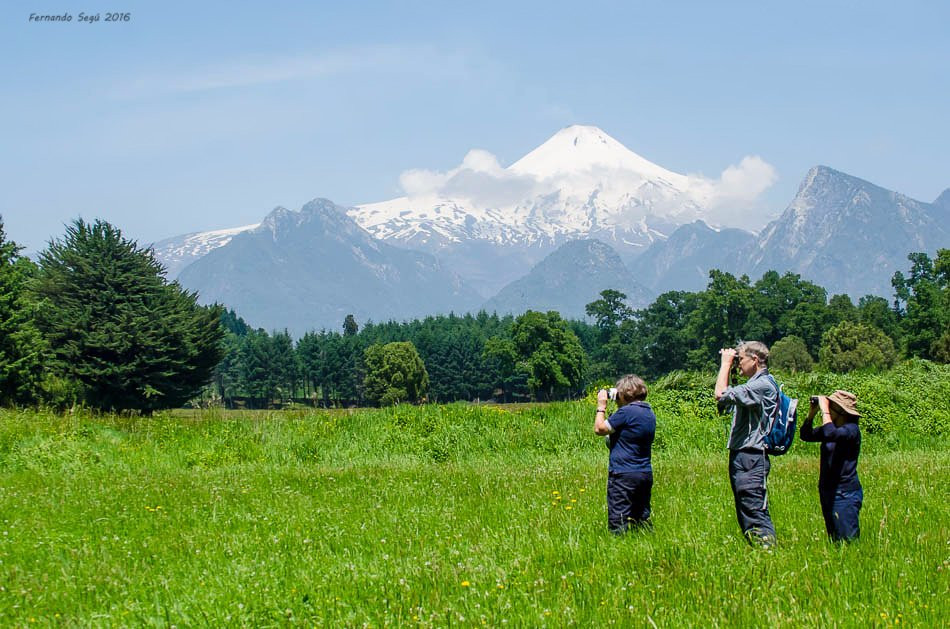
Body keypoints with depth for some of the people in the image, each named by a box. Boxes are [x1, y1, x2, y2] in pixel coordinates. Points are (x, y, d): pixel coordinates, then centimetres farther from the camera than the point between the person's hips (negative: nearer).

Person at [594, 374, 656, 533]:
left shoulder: (626, 412, -17)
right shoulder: (649, 413, 11)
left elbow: (599, 429, -10)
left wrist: (601, 406, 1)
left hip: (623, 474, -9)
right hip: (646, 474, 9)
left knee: (618, 523, -7)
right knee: (642, 518, 12)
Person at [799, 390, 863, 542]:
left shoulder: (851, 429, -14)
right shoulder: (834, 427, 13)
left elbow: (830, 434, -34)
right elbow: (805, 434, 20)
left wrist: (824, 409, -21)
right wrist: (812, 412, 6)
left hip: (845, 493, -9)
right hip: (828, 492, 9)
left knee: (848, 540, -12)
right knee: (835, 541, 11)